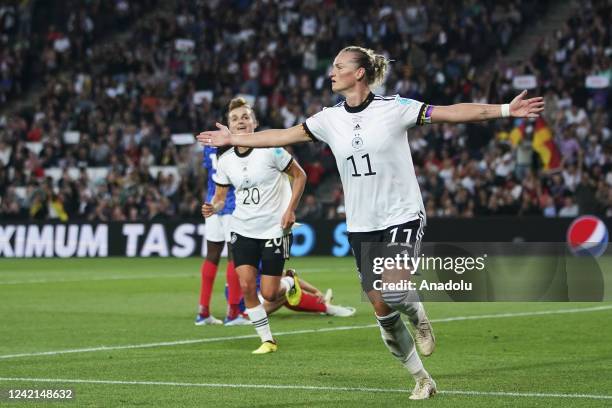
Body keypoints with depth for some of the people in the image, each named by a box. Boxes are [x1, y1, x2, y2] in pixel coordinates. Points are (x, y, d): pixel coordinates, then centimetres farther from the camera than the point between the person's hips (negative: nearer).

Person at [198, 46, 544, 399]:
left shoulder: (394, 108, -8)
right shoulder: (330, 119, 5)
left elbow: (452, 113, -11)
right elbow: (283, 136, 16)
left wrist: (507, 110, -18)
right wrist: (233, 139, 20)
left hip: (402, 216, -5)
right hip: (362, 225, 5)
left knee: (389, 289, -27)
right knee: (381, 309, 1)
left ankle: (418, 315, 9)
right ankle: (422, 380, 16)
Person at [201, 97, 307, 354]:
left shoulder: (270, 149, -12)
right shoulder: (225, 161, 0)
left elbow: (299, 175, -3)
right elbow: (220, 196, 10)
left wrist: (290, 209, -11)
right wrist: (213, 207, -14)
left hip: (274, 229, -4)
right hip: (243, 231, 4)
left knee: (269, 294, -5)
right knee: (246, 285, -11)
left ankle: (290, 283, 32)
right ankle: (267, 340, 6)